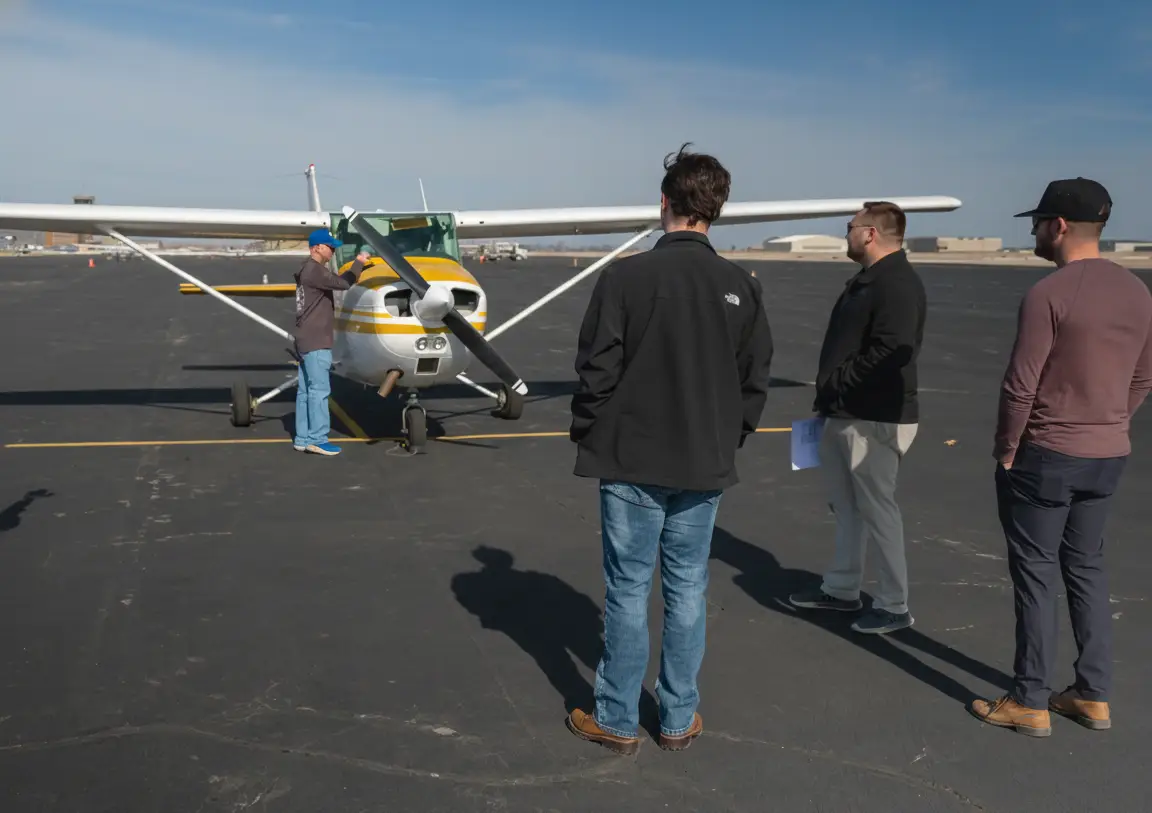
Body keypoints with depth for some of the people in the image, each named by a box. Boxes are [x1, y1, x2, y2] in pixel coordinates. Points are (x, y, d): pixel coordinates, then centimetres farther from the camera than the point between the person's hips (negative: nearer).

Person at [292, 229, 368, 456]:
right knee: (319, 389, -8)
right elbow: (342, 283, -20)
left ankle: (302, 438, 14)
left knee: (305, 390, 10)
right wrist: (358, 263, -9)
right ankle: (317, 439, -5)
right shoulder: (314, 270, -14)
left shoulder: (307, 270, 19)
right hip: (315, 341, -10)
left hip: (306, 340, 10)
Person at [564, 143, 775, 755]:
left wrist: (585, 433, 4)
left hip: (632, 461, -3)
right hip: (704, 466, 3)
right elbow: (755, 379, 4)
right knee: (687, 590, 12)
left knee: (627, 589, 7)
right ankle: (679, 719, 23)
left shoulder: (625, 276, -13)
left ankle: (616, 720, 19)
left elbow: (597, 371, -11)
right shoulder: (740, 287, 0)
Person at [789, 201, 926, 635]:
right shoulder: (865, 280, 16)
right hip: (844, 414, 10)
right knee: (847, 505, 17)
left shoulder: (899, 284, -17)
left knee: (877, 508, -2)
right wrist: (827, 398, 17)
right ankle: (841, 588, 30)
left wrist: (837, 384, -20)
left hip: (876, 419, -10)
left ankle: (894, 605, 9)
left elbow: (889, 353, -27)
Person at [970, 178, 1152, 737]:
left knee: (1036, 574, 2)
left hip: (1045, 456, -7)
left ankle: (1030, 702, 11)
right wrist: (1107, 429, 17)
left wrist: (1005, 449, -5)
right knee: (1086, 567, 17)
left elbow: (1020, 386, -17)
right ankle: (1094, 695, 24)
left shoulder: (1048, 294, -18)